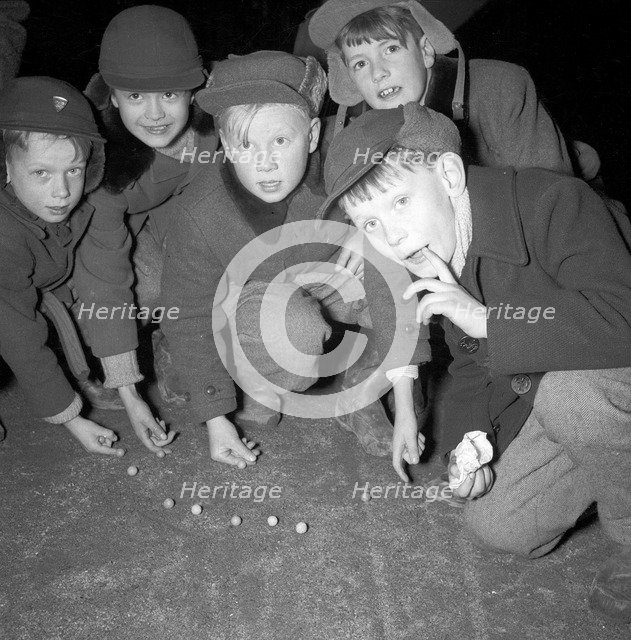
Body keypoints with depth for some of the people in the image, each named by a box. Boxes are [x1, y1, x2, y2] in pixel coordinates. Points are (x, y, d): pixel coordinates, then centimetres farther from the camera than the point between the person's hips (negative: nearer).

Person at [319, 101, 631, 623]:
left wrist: (486, 317, -38)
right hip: (553, 395, 7)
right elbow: (471, 362, 7)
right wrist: (468, 439, -10)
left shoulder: (554, 202, -28)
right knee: (498, 526, 2)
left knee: (567, 387, -38)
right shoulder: (435, 264, -3)